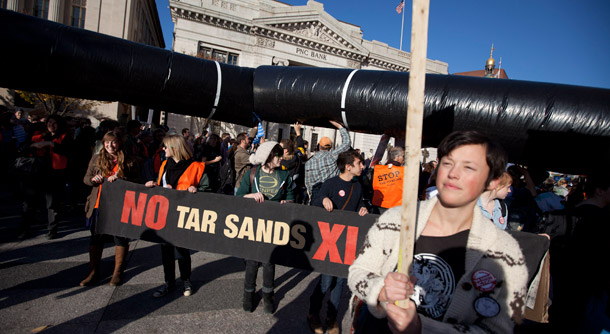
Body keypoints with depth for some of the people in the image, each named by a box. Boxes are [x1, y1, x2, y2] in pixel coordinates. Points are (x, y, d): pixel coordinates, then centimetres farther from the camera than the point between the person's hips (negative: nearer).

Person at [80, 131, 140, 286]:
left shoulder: (128, 161, -2)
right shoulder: (96, 158, 8)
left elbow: (136, 181, -5)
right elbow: (86, 178, 13)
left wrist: (119, 179, -20)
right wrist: (93, 179, -10)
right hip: (99, 205, 3)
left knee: (121, 237, 6)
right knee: (96, 237, 12)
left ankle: (117, 272, 22)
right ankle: (93, 272, 28)